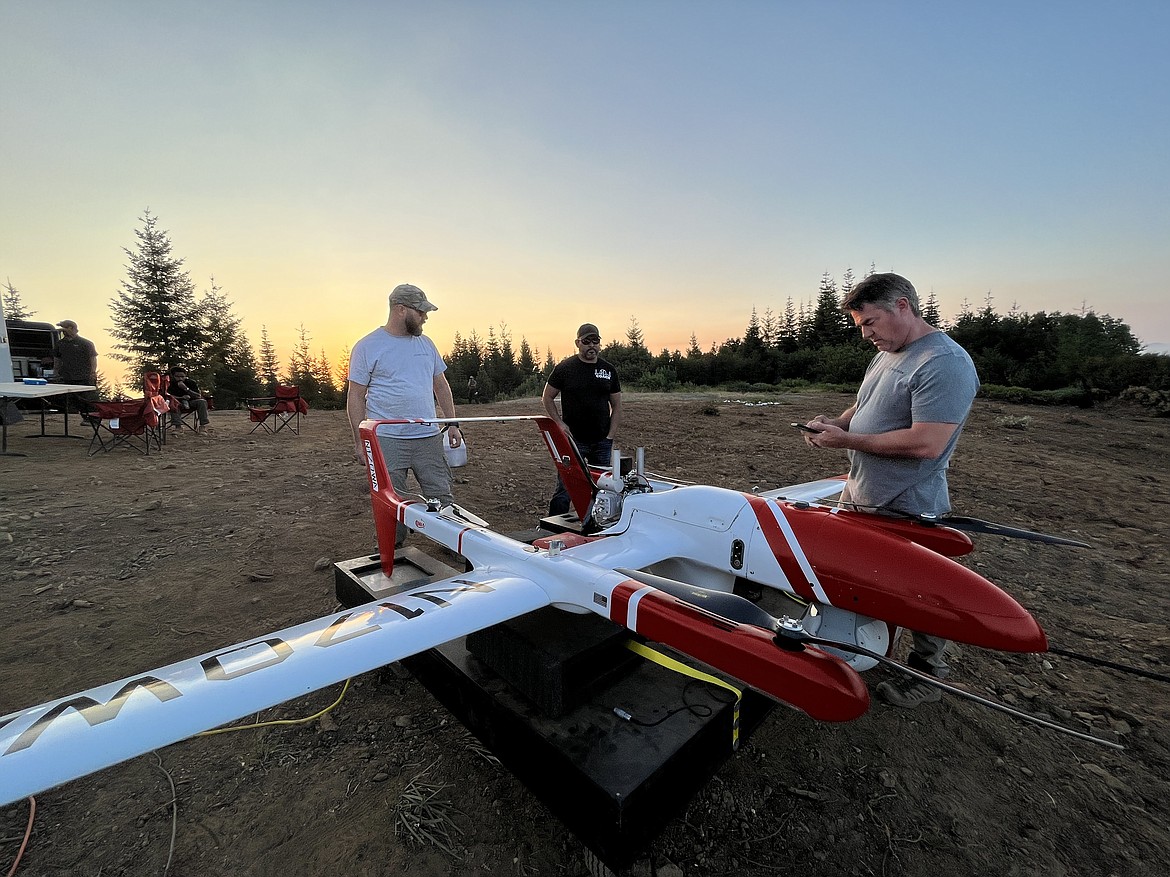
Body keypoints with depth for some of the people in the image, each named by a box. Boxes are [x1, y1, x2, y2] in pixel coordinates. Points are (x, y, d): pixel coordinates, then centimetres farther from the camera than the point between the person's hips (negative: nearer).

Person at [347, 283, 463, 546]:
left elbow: (441, 385, 17)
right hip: (386, 440, -3)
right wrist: (359, 441, -5)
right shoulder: (367, 347, -2)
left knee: (442, 498, 8)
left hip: (429, 437, 4)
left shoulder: (426, 343, 12)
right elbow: (356, 396, -2)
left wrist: (452, 423, 10)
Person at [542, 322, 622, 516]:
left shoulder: (609, 370, 7)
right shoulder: (564, 368, -1)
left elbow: (617, 406, 11)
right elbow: (547, 398, 5)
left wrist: (610, 437, 2)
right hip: (573, 440, -3)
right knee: (565, 489, -3)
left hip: (602, 442, 4)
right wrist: (560, 424, -7)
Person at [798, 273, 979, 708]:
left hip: (908, 511, -9)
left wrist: (846, 440, -22)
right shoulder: (886, 355, 10)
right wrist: (834, 422, -1)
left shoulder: (945, 362, -21)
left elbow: (926, 443, -29)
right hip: (859, 497, 10)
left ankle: (926, 677, 32)